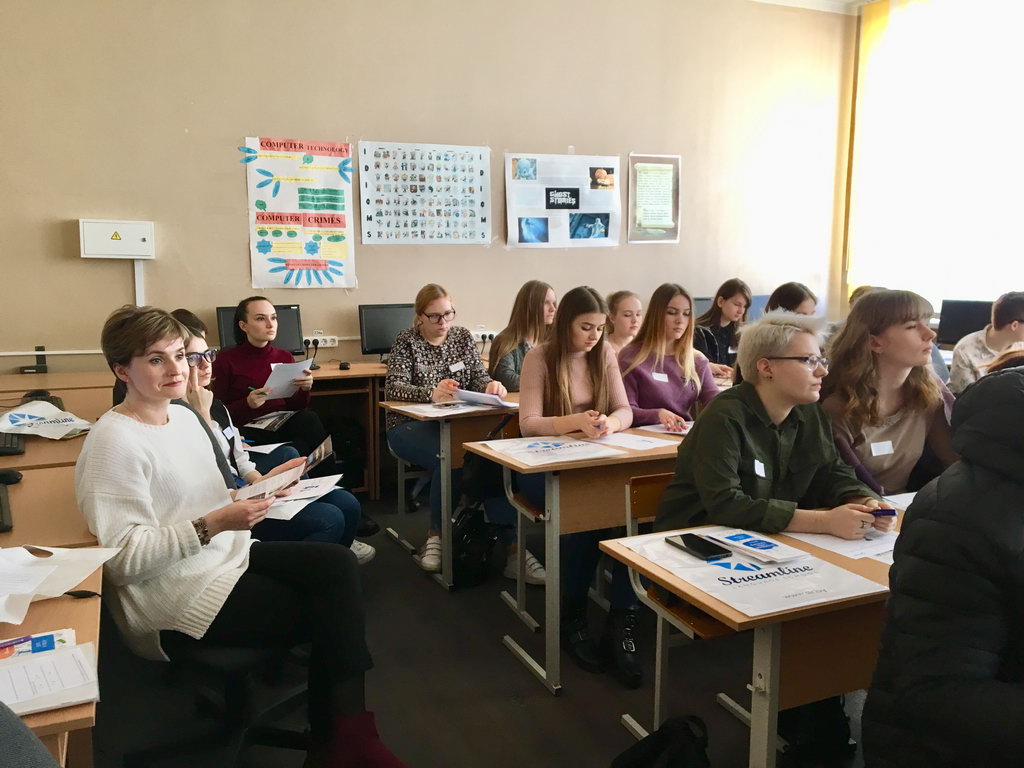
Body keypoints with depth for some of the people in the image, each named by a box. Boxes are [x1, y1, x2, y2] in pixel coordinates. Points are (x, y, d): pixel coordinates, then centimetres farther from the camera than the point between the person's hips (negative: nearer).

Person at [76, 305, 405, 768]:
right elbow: (124, 559, -24)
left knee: (338, 564, -10)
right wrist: (213, 525, -29)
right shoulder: (113, 442, -19)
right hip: (176, 600, -8)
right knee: (328, 613, -8)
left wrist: (254, 490, 0)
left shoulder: (182, 415, 9)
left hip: (225, 556, 8)